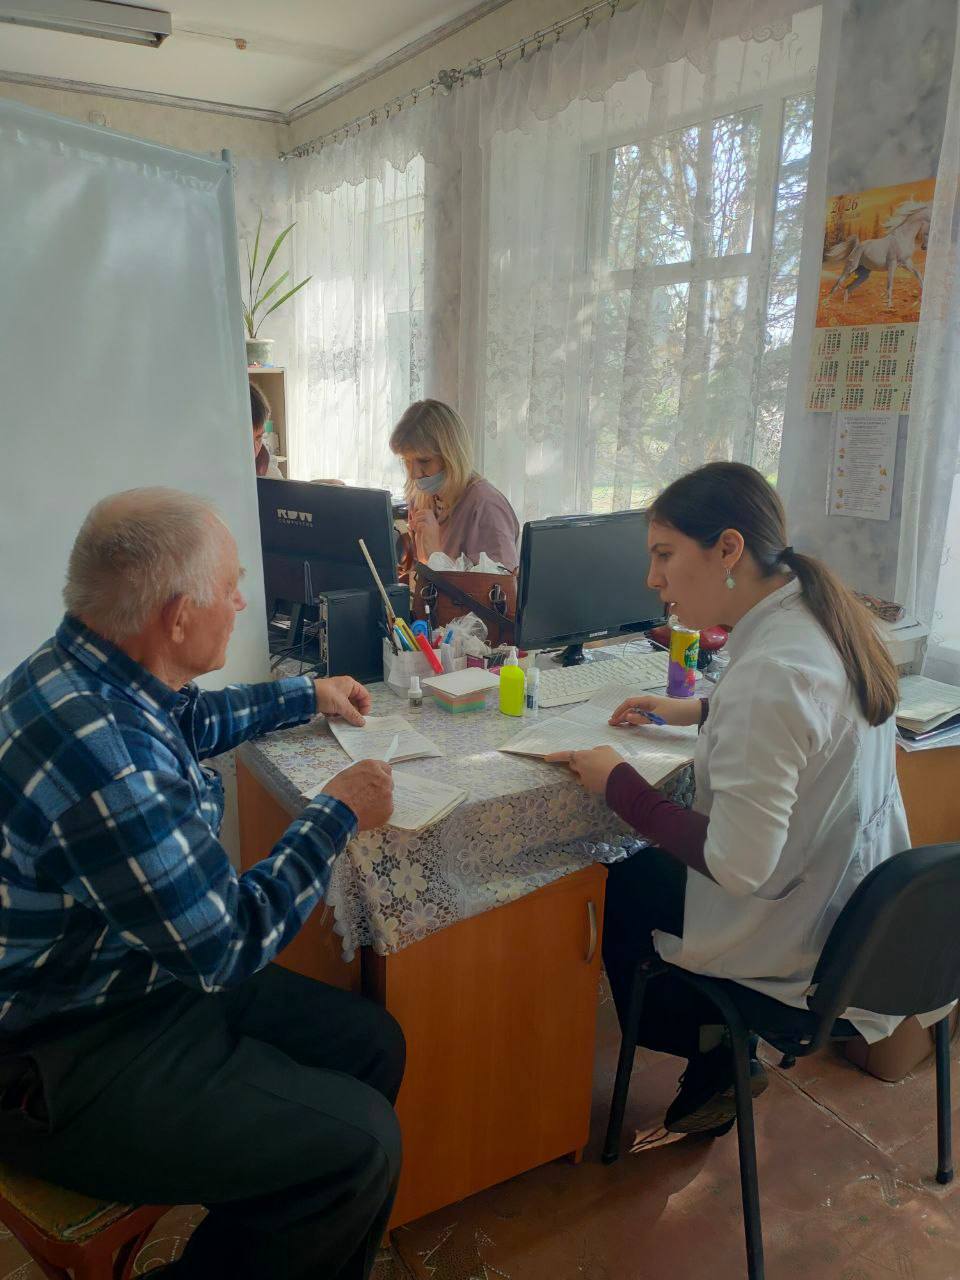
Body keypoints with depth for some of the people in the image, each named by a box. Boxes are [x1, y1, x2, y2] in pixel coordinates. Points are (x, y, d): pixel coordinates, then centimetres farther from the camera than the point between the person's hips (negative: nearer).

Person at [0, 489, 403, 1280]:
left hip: (143, 972, 10)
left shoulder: (90, 674, -2)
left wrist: (307, 696, 27)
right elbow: (231, 946, -24)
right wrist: (338, 814, -13)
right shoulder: (96, 749, -34)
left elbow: (190, 723, 23)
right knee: (358, 1142, -14)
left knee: (372, 1043, 8)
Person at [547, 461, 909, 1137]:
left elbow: (736, 867, -31)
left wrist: (618, 782, -21)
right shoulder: (829, 618, -4)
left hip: (803, 945, -8)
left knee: (619, 890, 13)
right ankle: (720, 1054, 33)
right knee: (648, 866, 23)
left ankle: (713, 1060, 33)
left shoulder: (769, 673, -34)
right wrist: (698, 711, 12)